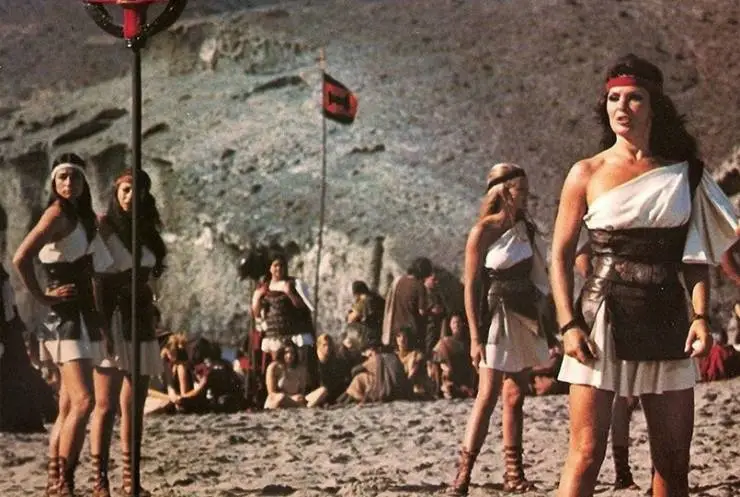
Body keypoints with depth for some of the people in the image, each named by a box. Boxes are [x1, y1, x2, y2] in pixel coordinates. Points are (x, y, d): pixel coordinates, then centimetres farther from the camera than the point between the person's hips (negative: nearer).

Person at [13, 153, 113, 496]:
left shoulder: (81, 217, 17)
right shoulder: (58, 213, -10)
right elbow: (20, 258, -23)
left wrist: (101, 324, 18)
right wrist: (43, 297, -15)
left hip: (83, 317, 9)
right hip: (66, 317, -9)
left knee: (68, 409, 8)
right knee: (82, 401, -19)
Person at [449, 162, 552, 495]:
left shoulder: (525, 228, 9)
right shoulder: (483, 231, -9)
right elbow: (471, 287, -10)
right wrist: (475, 337, -15)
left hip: (524, 318, 6)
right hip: (497, 316, -6)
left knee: (515, 397, 8)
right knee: (487, 397, -13)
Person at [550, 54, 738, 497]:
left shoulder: (682, 173, 9)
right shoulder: (588, 173, 3)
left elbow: (697, 254, 10)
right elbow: (561, 256, 3)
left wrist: (701, 315, -4)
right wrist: (569, 325, -8)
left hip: (667, 323, 3)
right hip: (603, 320, -3)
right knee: (587, 454, -10)